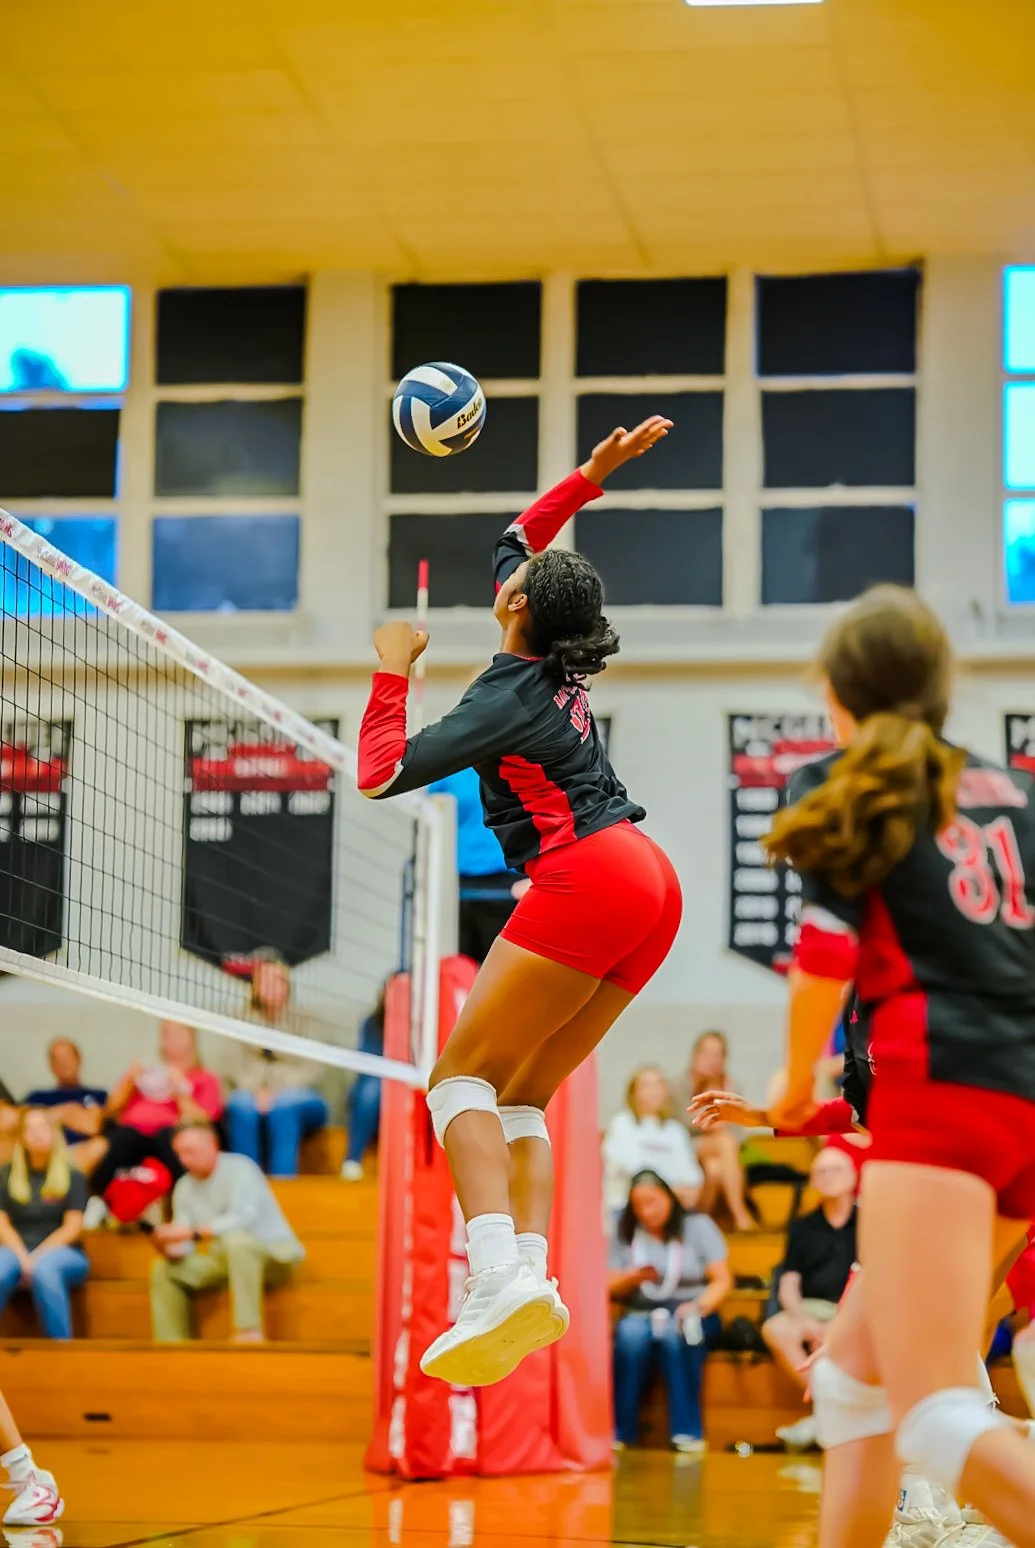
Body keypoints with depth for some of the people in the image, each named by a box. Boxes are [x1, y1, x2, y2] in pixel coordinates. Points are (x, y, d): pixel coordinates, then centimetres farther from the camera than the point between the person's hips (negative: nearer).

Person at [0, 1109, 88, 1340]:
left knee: (45, 1270, -39)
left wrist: (39, 1256, -16)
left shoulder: (73, 1178, 8)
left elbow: (73, 1227, -2)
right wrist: (23, 1257, -14)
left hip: (59, 1251, -1)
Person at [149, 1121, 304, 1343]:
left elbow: (242, 1219, -30)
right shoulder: (184, 1187, 4)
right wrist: (170, 1249, -24)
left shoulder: (238, 1168, -15)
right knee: (165, 1270, -6)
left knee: (234, 1240, -38)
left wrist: (192, 1232, -35)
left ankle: (249, 1331, -41)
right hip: (227, 1258, 7)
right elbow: (183, 1247, 0)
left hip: (273, 1254, -7)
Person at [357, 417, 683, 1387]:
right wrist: (591, 475, 24)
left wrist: (392, 672, 0)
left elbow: (380, 773, -9)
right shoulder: (556, 662, 14)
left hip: (587, 880, -9)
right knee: (522, 1098, 7)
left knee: (462, 1077, -11)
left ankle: (502, 1281, -30)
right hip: (650, 883, 9)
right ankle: (532, 1282, -10)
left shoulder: (507, 700, -8)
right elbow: (519, 539, 30)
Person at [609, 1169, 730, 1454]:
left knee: (674, 1332, -37)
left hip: (692, 1315, -2)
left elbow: (722, 1280, -2)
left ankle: (687, 1431, -33)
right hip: (640, 1313, 2)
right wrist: (633, 1278, -14)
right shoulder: (625, 1232, 10)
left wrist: (698, 1307, -20)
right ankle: (620, 1431, -27)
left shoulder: (698, 1226, 4)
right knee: (631, 1334, -34)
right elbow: (611, 1289, 7)